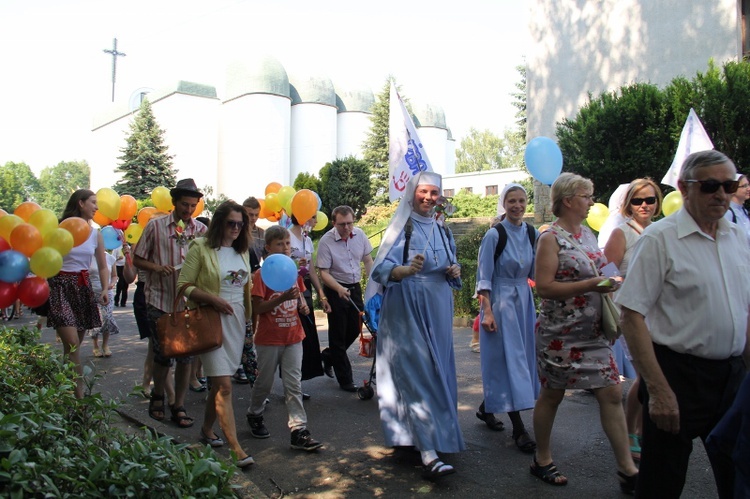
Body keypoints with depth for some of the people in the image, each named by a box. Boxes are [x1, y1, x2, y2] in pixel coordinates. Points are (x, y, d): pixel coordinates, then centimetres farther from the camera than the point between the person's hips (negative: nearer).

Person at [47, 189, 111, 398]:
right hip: (61, 286, -6)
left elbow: (103, 266, 13)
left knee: (76, 344, 9)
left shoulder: (96, 234, 9)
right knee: (72, 343, -13)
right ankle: (79, 395, -10)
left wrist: (105, 289, -2)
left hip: (83, 287, 6)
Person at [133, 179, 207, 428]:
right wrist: (157, 267, -14)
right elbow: (138, 259, 5)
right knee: (162, 354, 8)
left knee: (186, 354, 5)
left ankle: (179, 407, 19)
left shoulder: (201, 229, 4)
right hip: (161, 300, -1)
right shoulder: (156, 226, 1)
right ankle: (158, 396, 34)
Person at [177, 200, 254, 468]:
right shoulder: (201, 248, -6)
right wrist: (212, 298, -19)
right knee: (224, 386, -9)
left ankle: (207, 430, 33)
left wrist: (249, 315, 12)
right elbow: (183, 285, -9)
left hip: (236, 321, 6)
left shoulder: (242, 251, 12)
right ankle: (236, 448, -5)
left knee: (219, 382, 14)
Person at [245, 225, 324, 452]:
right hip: (269, 339, -4)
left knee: (294, 384, 3)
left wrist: (302, 306, -2)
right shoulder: (261, 274, -10)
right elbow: (258, 307, -15)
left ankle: (299, 430, 4)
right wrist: (282, 298, -28)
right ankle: (254, 416, 37)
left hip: (293, 337, 4)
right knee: (264, 382, 12)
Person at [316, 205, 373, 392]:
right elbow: (324, 273, -17)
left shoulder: (359, 234, -3)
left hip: (355, 287, 5)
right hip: (335, 290, -5)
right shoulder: (326, 241, -17)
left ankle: (327, 355, 37)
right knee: (338, 333, 2)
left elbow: (368, 260, 8)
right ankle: (345, 379, 12)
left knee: (355, 328, 11)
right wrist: (339, 289, -33)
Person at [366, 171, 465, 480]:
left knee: (437, 371, 12)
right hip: (408, 310, -7)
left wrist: (455, 271, -1)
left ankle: (422, 437, 31)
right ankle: (428, 455, -14)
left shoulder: (441, 230, 13)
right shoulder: (401, 227, -6)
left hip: (438, 309, 7)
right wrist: (408, 270, -36)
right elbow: (384, 269, -16)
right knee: (419, 374, -12)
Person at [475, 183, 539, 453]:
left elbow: (536, 272, 10)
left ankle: (486, 408, 31)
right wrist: (487, 311, -17)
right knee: (508, 360, -4)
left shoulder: (533, 234, 5)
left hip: (524, 301, 7)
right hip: (500, 301, -7)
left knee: (522, 357, 13)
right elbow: (484, 277, -11)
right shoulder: (494, 235, -10)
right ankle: (518, 428, 3)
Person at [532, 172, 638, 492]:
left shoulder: (587, 233, 10)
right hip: (560, 334, -7)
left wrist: (610, 282, 2)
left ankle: (627, 469, 16)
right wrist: (590, 285, -23)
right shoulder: (551, 238, -13)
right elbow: (544, 287, -20)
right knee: (552, 395, 8)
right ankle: (542, 460, 27)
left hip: (593, 332, 7)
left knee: (612, 394, 5)